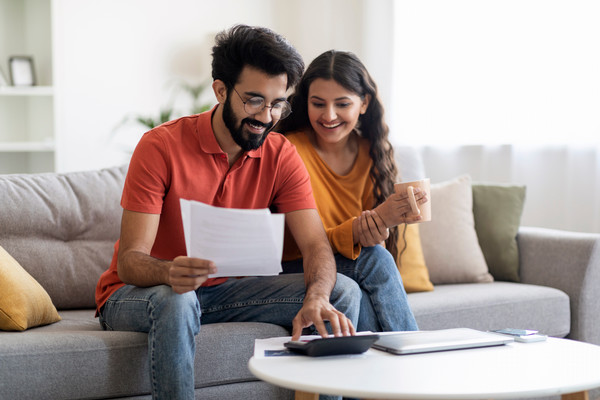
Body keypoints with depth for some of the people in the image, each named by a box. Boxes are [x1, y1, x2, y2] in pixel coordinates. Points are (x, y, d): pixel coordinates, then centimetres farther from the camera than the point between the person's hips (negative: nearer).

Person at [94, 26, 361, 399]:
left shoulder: (281, 155, -5)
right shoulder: (161, 146, -18)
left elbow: (317, 246, -13)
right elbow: (130, 261, -23)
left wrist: (316, 299, -37)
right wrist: (171, 273, -47)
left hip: (222, 290, 4)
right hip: (138, 293, -4)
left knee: (342, 292, -12)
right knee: (176, 301, -40)